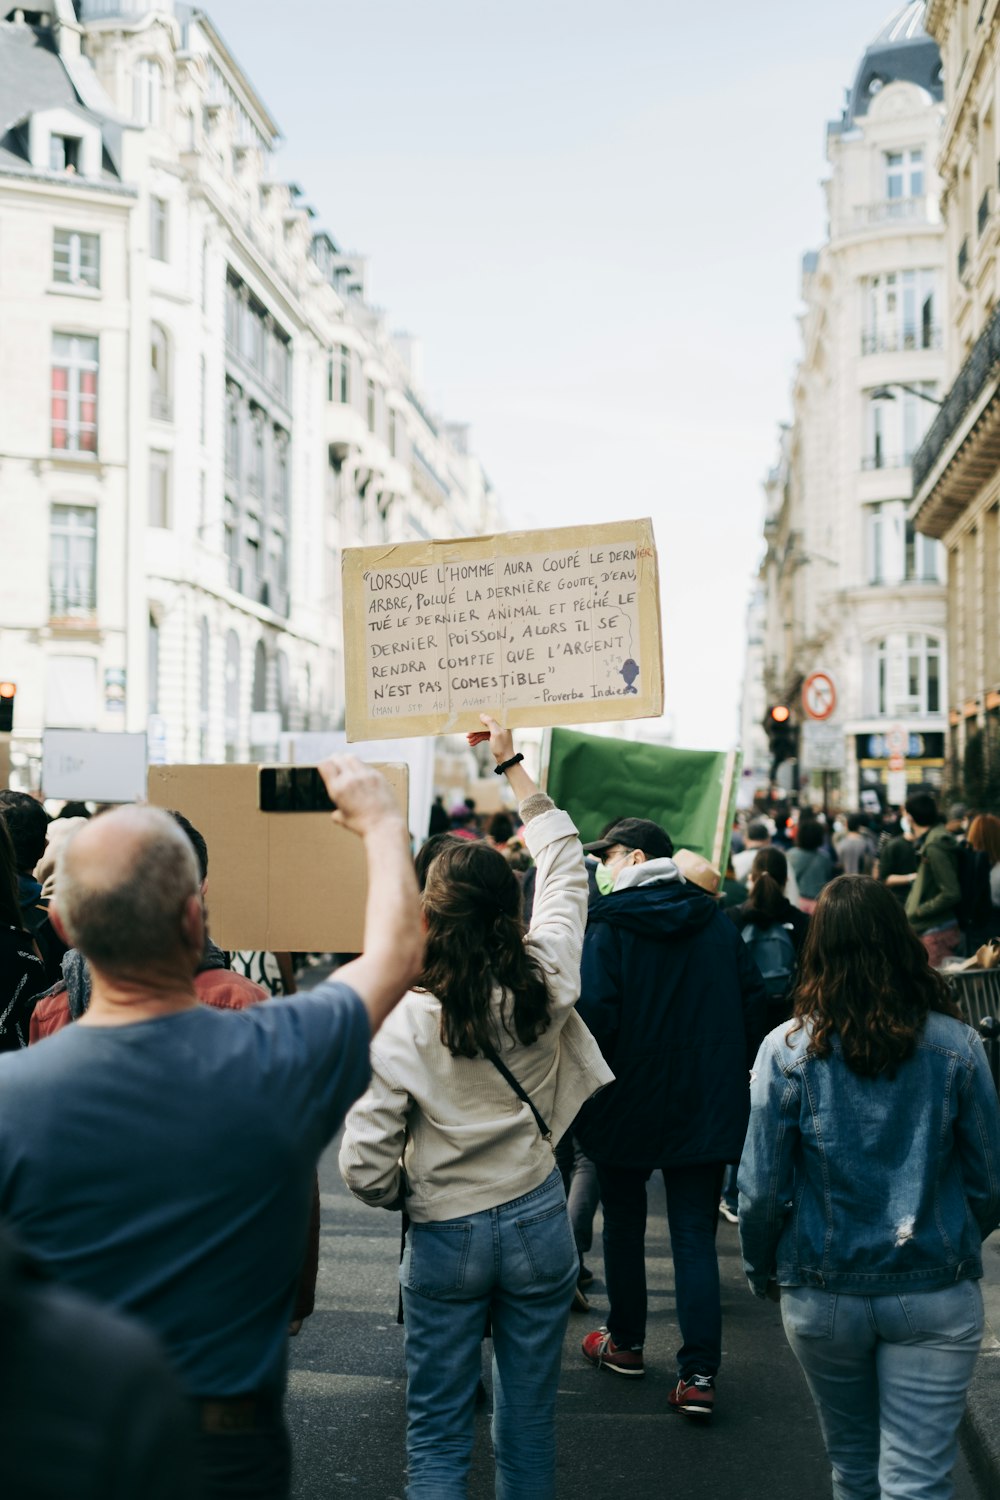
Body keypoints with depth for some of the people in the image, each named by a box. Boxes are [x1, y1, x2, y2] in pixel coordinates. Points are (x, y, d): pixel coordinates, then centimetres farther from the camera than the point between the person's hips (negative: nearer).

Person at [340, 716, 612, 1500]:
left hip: (446, 1238, -2)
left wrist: (414, 1195, 8)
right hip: (538, 1222, 2)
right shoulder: (544, 982, -11)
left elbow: (366, 1169, -16)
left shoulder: (401, 1023, -17)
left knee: (437, 1436, 10)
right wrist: (513, 765, 14)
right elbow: (565, 864, 6)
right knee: (529, 1423, 16)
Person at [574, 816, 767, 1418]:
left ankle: (626, 1344, 32)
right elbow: (754, 1000, 7)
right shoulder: (716, 921, 4)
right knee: (696, 1236, 5)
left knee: (624, 1222, 17)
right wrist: (730, 1070, 15)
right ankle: (700, 1374, -2)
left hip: (628, 1103, -3)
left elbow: (594, 1013, -20)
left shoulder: (608, 926, -12)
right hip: (707, 1106, 3)